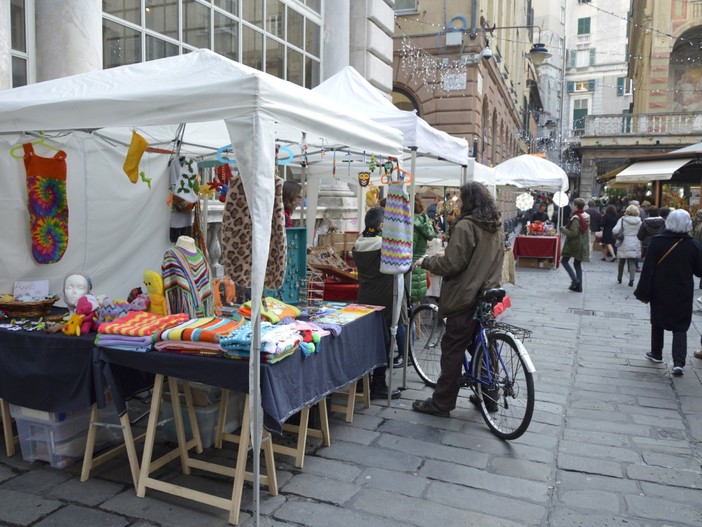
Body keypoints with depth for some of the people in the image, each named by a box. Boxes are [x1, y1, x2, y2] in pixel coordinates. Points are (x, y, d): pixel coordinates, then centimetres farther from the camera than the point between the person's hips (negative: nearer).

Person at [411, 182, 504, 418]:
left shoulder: (465, 226, -16)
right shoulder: (496, 227, 11)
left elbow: (451, 265, -18)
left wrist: (426, 261, -3)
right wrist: (447, 255, 20)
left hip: (466, 298, -8)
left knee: (452, 349, -1)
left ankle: (441, 403, 6)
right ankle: (488, 396, 27)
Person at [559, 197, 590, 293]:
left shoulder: (576, 218, -19)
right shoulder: (586, 216, 7)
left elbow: (573, 233, -22)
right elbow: (587, 231, 16)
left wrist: (563, 229, -10)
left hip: (574, 244, -8)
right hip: (583, 244, 8)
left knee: (564, 260, 5)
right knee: (577, 264, 13)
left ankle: (575, 279, -7)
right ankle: (579, 286, 13)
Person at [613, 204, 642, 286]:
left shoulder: (622, 220, -7)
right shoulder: (639, 221, 2)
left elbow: (615, 230, -17)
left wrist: (616, 235, 2)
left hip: (624, 244, -1)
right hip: (635, 245, 1)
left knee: (621, 262, 14)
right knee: (632, 263, 1)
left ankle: (619, 279, 26)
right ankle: (631, 280, -10)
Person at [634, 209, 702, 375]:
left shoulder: (657, 241, -11)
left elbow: (648, 269, -11)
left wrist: (643, 292, -6)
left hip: (660, 292, 0)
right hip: (683, 293, 0)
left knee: (658, 322, 18)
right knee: (680, 327, 7)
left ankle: (656, 354, 31)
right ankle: (678, 362, -5)